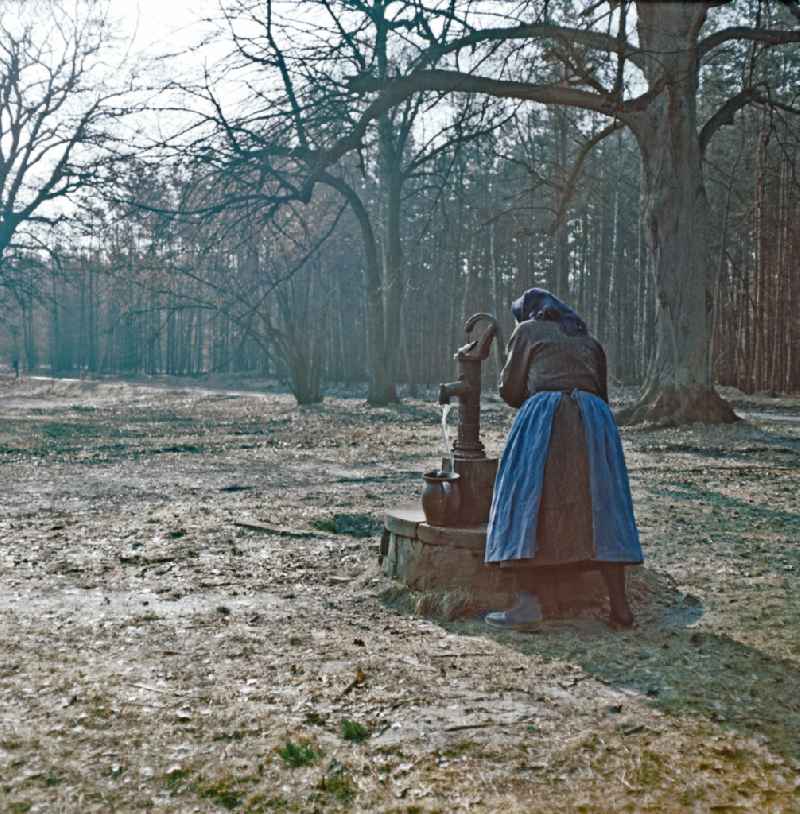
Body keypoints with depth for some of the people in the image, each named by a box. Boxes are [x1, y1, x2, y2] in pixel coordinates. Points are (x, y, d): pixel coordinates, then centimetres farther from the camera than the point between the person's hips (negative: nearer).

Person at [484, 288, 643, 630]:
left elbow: (510, 389, 12)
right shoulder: (589, 340, 27)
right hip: (594, 420, 5)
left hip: (544, 417, -4)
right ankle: (620, 606, 3)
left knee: (528, 506, -2)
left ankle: (528, 601, -12)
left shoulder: (528, 330, 14)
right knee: (599, 509, 6)